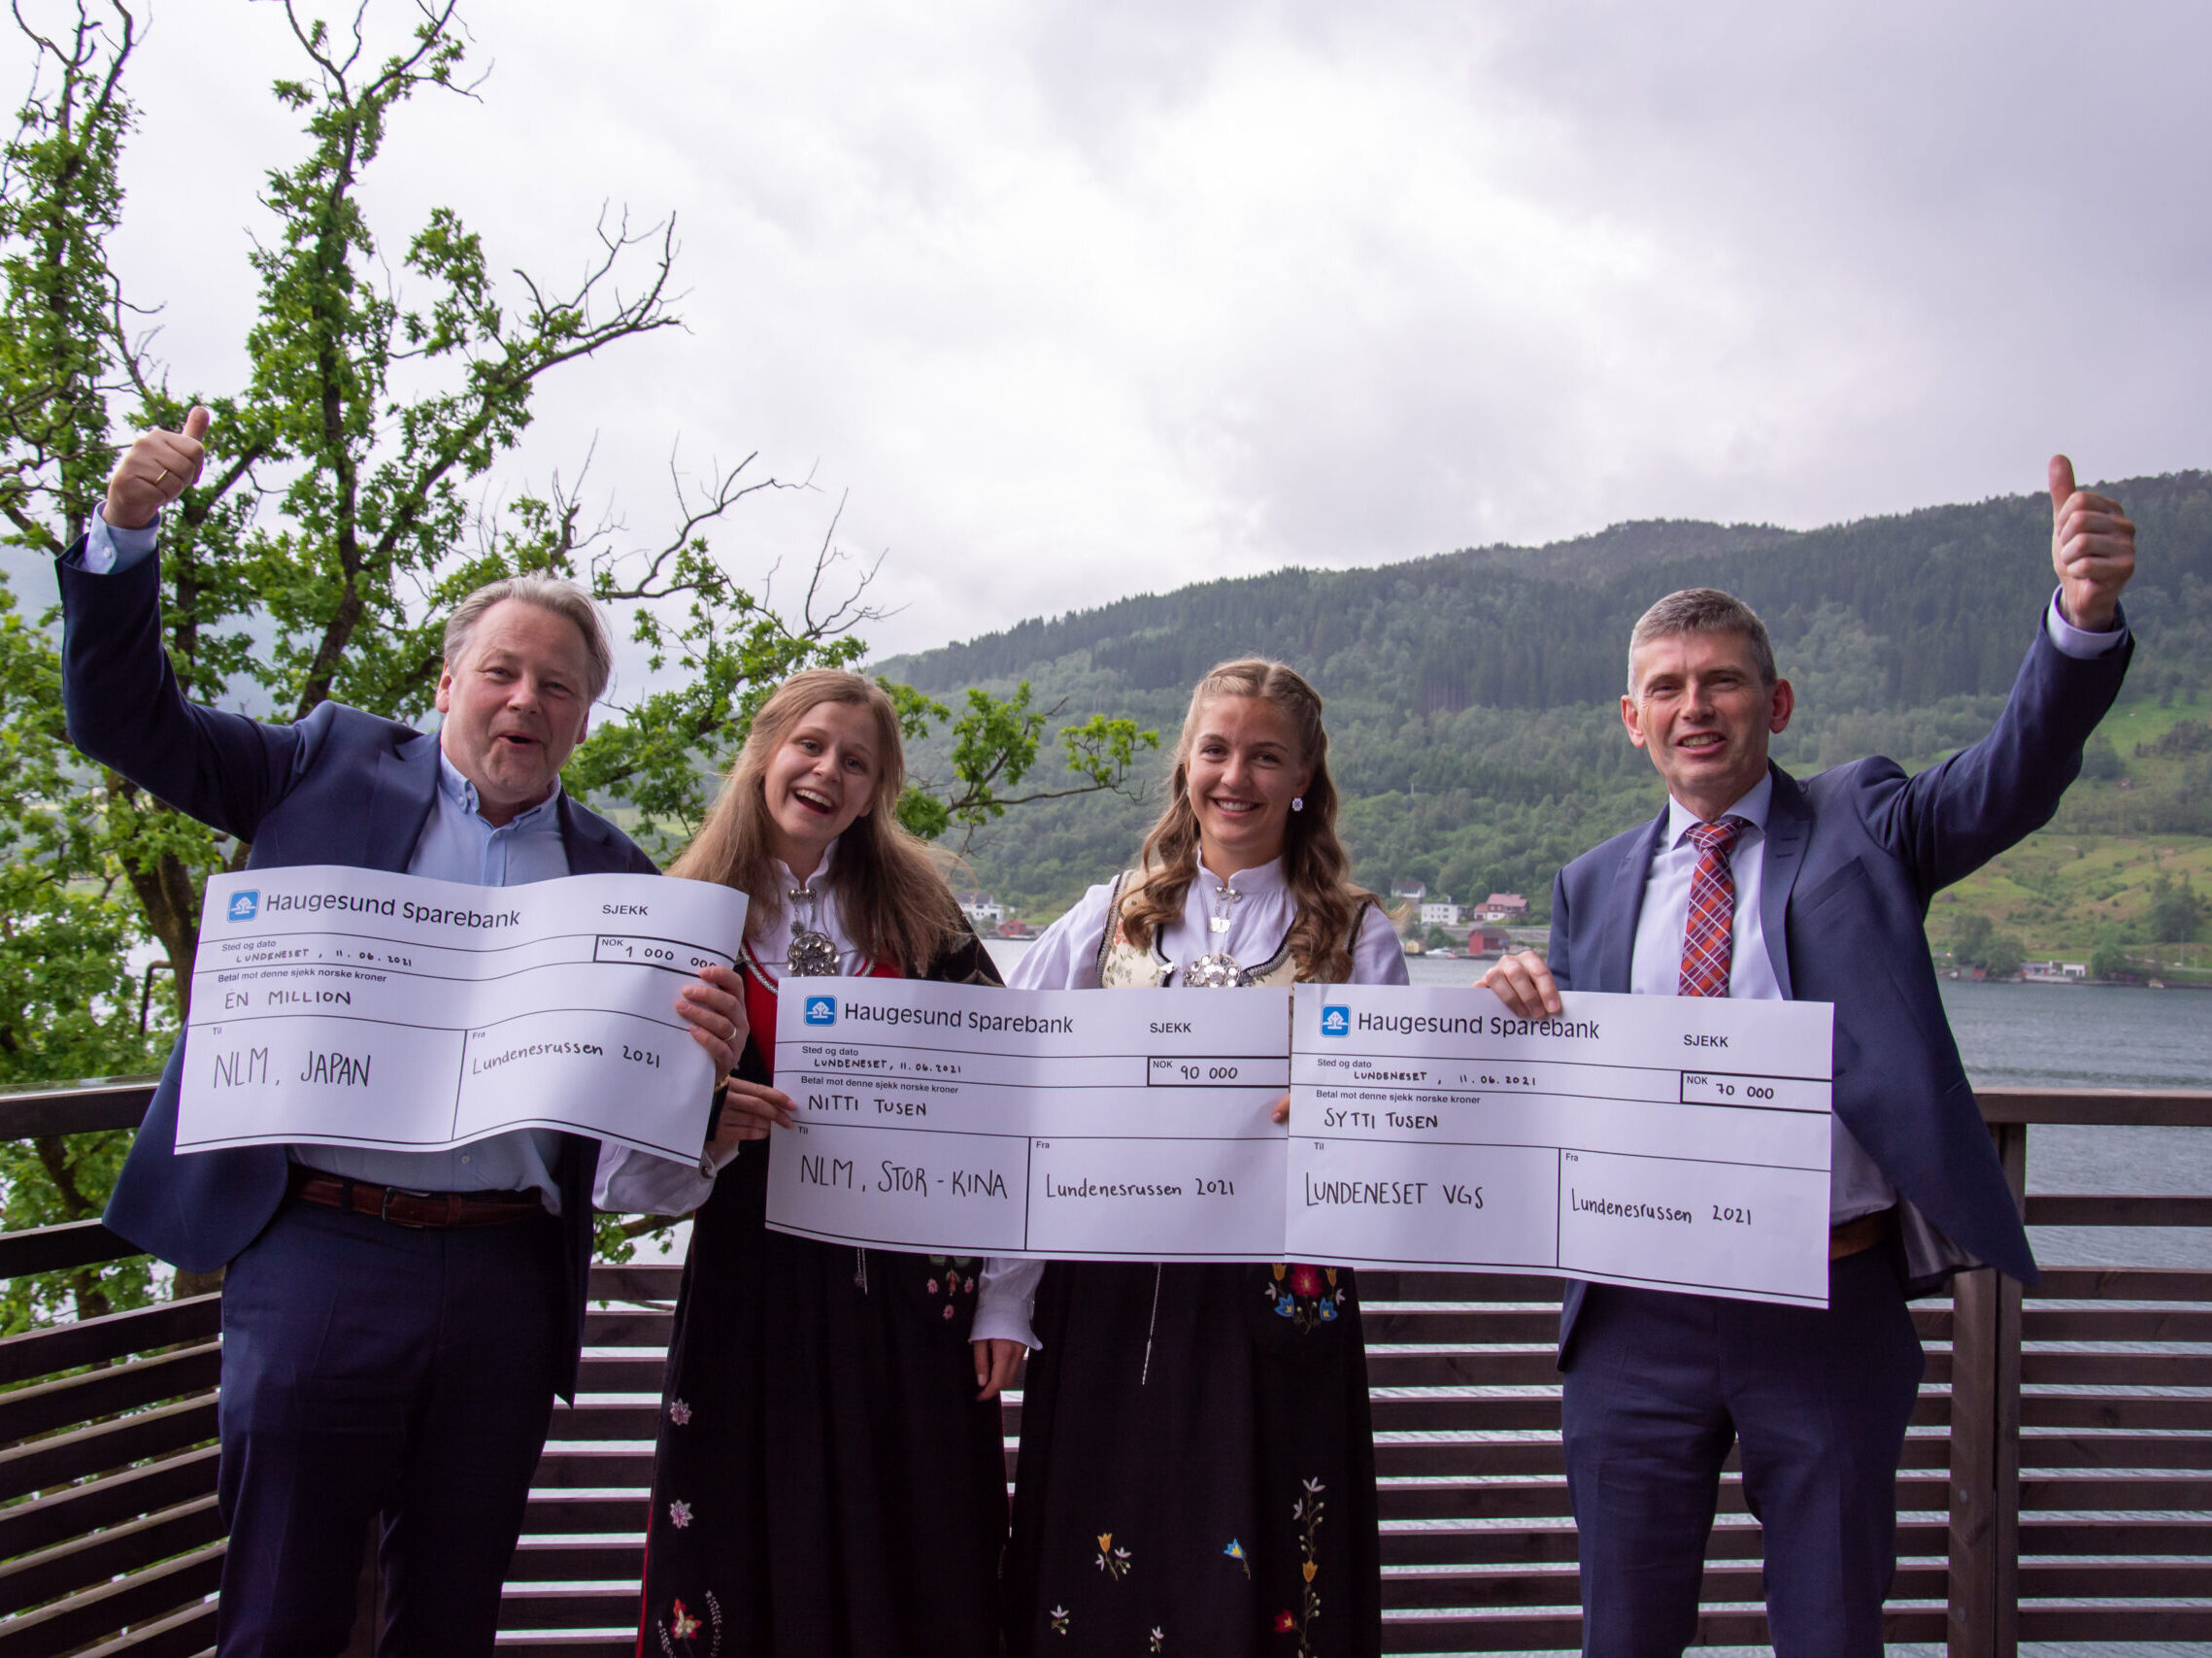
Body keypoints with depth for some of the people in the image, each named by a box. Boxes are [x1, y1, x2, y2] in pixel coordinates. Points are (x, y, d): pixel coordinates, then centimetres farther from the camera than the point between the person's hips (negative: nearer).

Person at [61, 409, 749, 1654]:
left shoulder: (613, 871, 9)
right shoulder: (339, 765, 7)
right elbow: (127, 718, 8)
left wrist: (709, 1050, -18)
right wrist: (127, 532, -5)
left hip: (508, 1273, 2)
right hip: (320, 1254, -2)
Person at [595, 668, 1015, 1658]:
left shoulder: (921, 913, 7)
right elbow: (629, 1151, 5)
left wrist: (1002, 1301, -3)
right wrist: (708, 1131, -17)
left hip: (908, 1285, 1)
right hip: (753, 1282, 0)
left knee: (916, 1576, 5)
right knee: (759, 1563, 5)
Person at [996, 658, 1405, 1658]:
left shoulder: (1356, 939, 6)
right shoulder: (1107, 921, 9)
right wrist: (999, 1302, -2)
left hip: (1275, 1305, -1)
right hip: (1109, 1299, 2)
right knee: (1099, 1572, 6)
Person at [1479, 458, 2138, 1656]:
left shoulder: (1860, 825, 3)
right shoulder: (1592, 889, 10)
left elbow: (2017, 774, -16)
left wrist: (2084, 616, -34)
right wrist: (1519, 1007, -10)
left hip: (1833, 1307, -2)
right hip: (1638, 1319, 2)